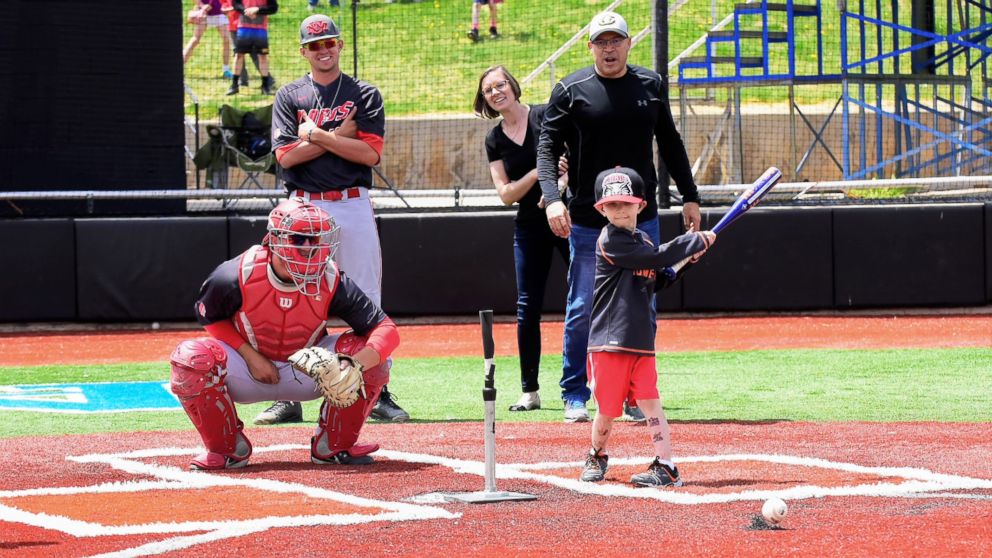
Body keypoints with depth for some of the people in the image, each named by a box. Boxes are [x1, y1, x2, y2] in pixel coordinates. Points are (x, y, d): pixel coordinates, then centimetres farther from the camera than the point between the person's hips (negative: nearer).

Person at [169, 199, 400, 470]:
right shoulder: (238, 276, -24)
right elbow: (209, 316, -5)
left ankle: (334, 445, -1)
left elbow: (385, 328, -24)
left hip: (306, 374, 1)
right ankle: (226, 448, -6)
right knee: (190, 358, -31)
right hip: (248, 372, -1)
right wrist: (250, 355, -17)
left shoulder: (331, 282, -22)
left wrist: (357, 365, -44)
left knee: (366, 351, -23)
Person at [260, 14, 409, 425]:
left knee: (367, 303, -1)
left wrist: (317, 135, -10)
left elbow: (370, 153, -7)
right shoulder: (290, 97, 8)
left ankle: (378, 393, 0)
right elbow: (286, 156, -5)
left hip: (352, 206, -1)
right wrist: (338, 135, -9)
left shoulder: (364, 95, 6)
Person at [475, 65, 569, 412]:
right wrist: (540, 171, -16)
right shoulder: (495, 140, 7)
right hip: (530, 227, 4)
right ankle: (530, 391, 9)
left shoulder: (547, 117, -5)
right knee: (527, 308, 2)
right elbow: (506, 194, -2)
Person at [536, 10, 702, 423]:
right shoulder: (571, 90, -4)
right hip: (587, 222, -3)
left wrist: (689, 195, 11)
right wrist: (552, 198, -20)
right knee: (582, 312, 1)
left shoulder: (651, 86, 6)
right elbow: (547, 148, -5)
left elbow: (670, 143, 15)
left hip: (642, 219, 3)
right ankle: (575, 396, 12)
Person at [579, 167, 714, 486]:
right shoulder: (610, 242, -13)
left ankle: (666, 467, -4)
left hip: (642, 341, 5)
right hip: (610, 340, -5)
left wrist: (684, 260, 8)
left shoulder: (643, 242, 13)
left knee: (650, 402, -2)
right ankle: (597, 457, 28)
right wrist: (697, 241, -9)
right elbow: (658, 257, -20)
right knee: (607, 408, 4)